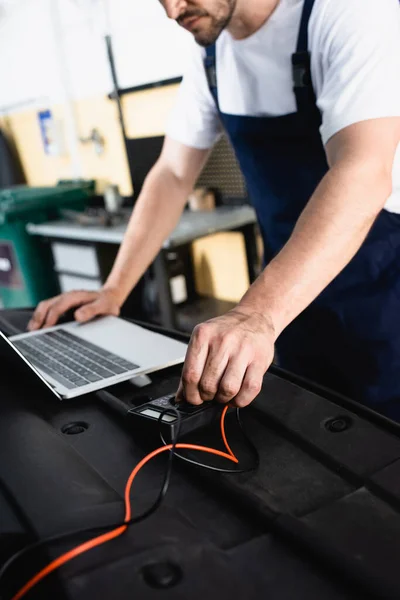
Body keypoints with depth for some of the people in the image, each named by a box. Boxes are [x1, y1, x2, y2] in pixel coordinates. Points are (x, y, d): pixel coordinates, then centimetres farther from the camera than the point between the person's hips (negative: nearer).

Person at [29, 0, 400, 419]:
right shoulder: (211, 52, 1)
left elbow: (364, 171, -34)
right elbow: (173, 176, 5)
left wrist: (257, 314, -46)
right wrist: (114, 291, -2)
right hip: (295, 295, 6)